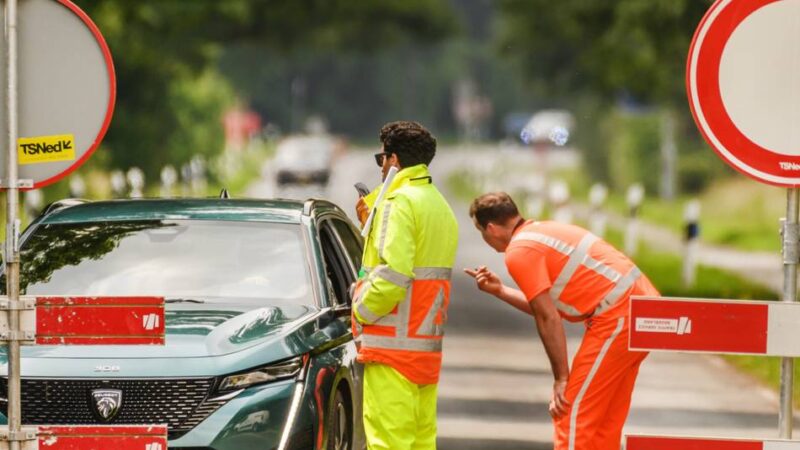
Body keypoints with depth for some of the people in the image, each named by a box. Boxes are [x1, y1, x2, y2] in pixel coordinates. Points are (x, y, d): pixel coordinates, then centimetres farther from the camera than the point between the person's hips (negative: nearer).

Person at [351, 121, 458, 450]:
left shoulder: (400, 201, -11)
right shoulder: (440, 205, 20)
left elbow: (393, 274, -21)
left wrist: (361, 311, -8)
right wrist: (371, 221, 19)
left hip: (393, 343, -9)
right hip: (427, 343, 10)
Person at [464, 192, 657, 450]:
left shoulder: (519, 252, -8)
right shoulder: (542, 231, 20)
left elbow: (548, 319, -10)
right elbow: (546, 309, 22)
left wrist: (561, 379, -5)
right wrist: (499, 291, 24)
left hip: (619, 316, -10)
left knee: (571, 415, -5)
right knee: (605, 420, 15)